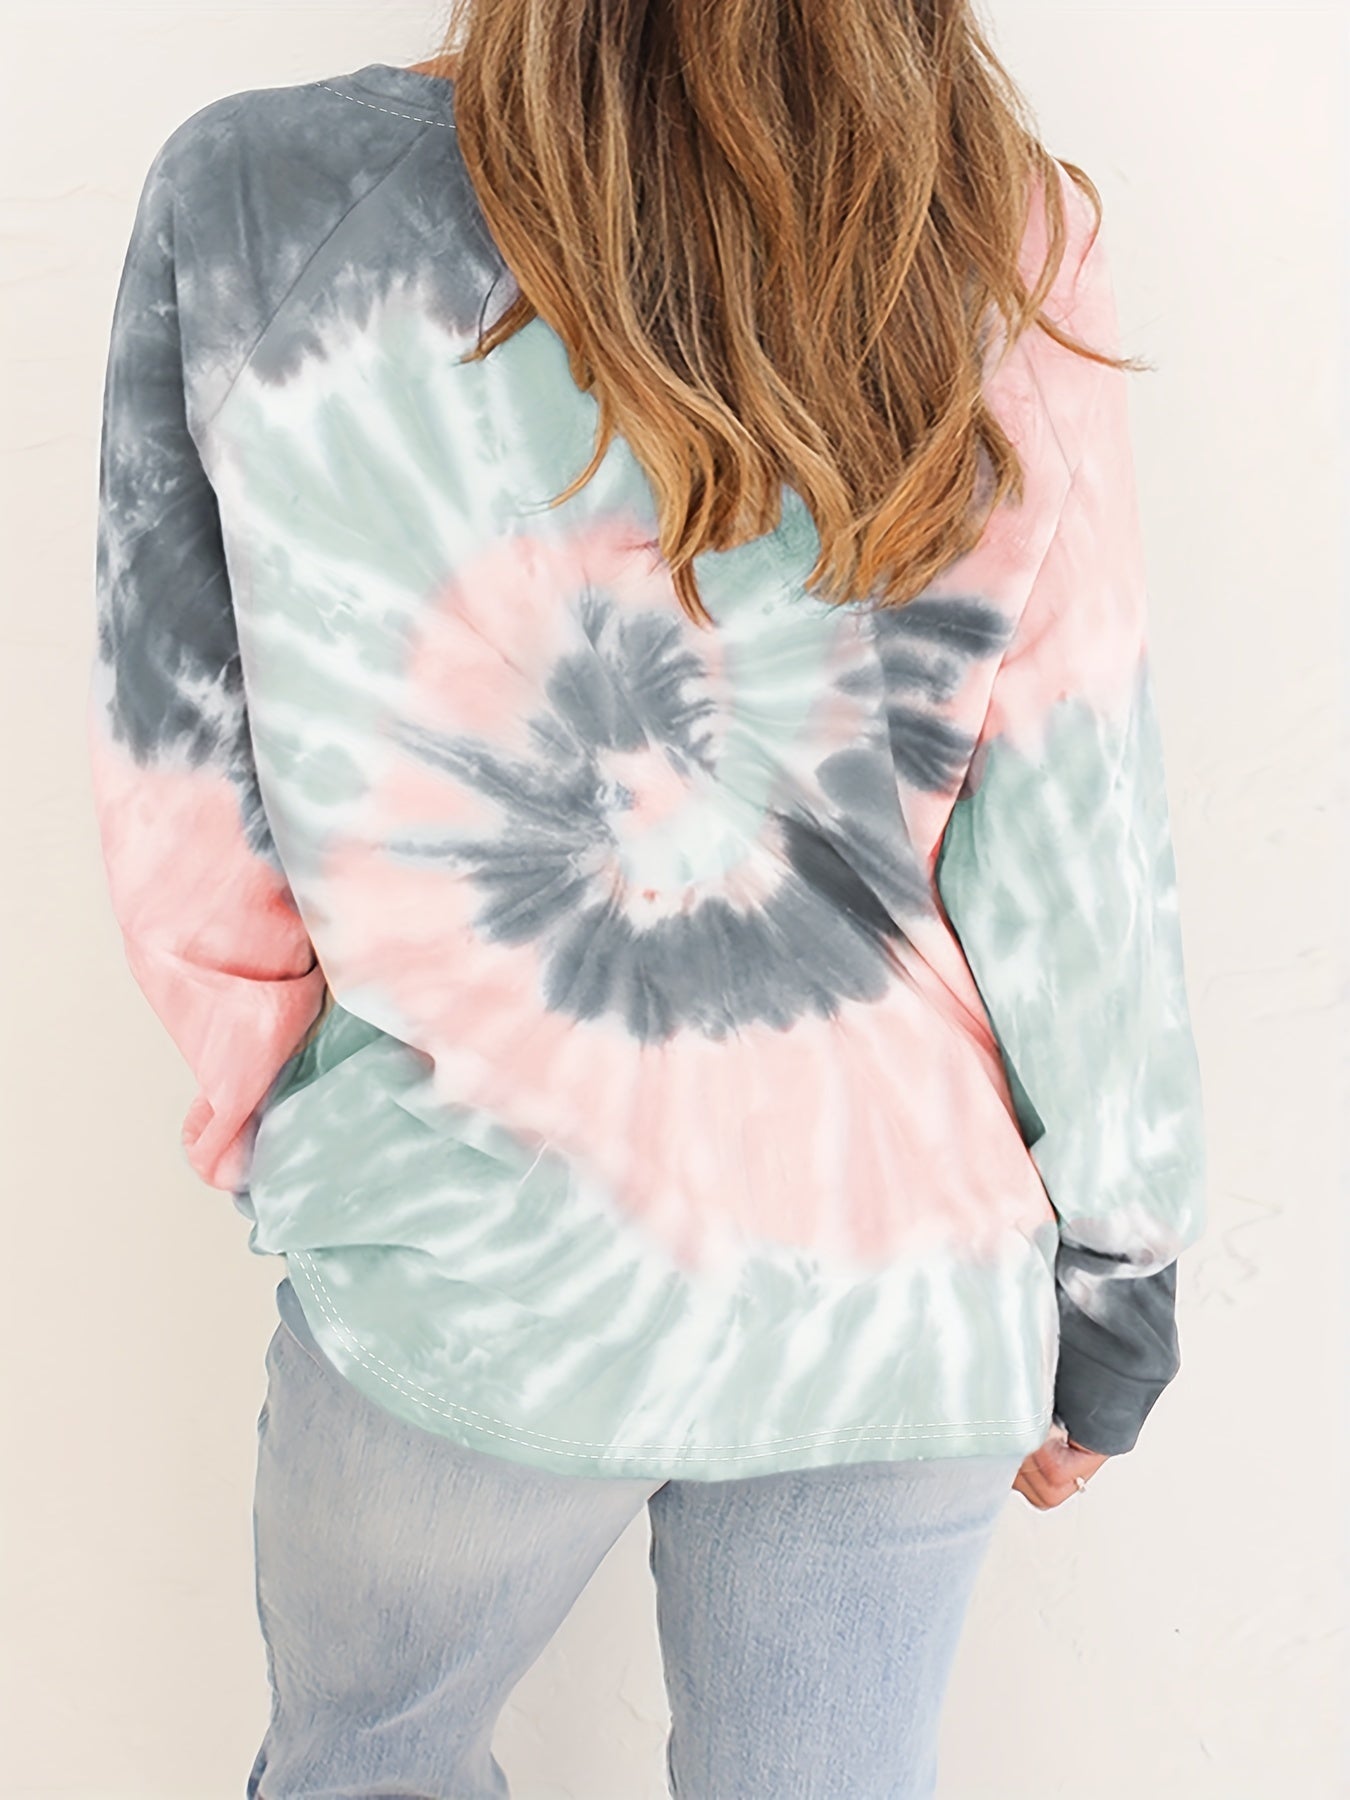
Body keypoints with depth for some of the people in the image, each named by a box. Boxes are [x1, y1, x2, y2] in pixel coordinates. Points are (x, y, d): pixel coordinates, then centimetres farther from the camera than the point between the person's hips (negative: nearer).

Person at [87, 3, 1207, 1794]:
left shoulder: (246, 196, -10)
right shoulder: (996, 252, -10)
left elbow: (181, 803, -5)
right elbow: (1074, 853, -7)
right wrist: (1117, 1263, 6)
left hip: (474, 1256, -1)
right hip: (906, 1277, 2)